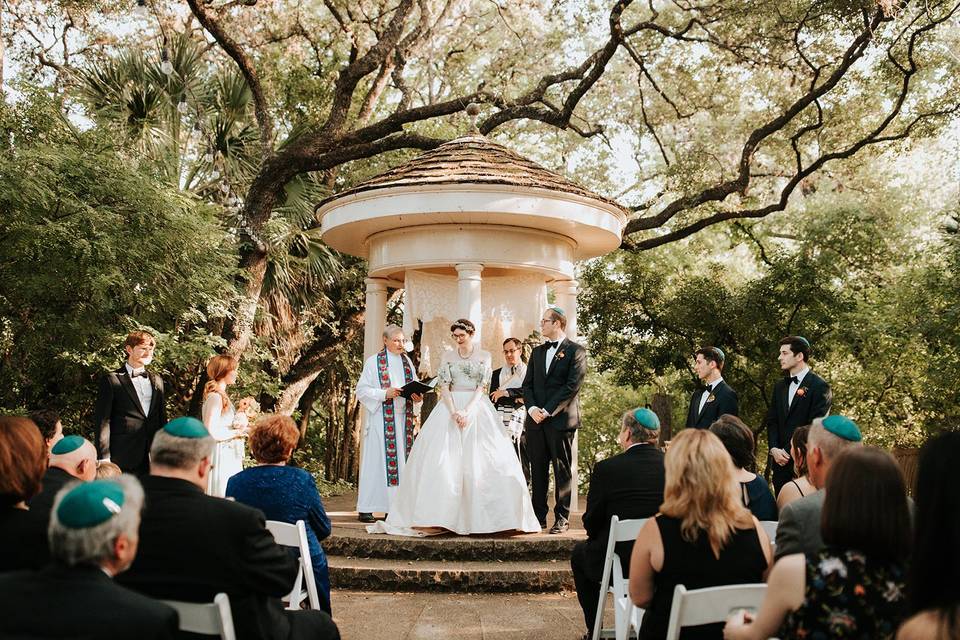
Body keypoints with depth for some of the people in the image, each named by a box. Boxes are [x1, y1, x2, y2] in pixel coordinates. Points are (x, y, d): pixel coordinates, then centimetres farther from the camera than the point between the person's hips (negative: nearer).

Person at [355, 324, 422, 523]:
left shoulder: (407, 362, 14)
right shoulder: (373, 362, -1)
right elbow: (362, 390, -5)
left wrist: (417, 396, -4)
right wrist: (384, 393, -18)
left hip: (403, 419, 5)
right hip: (381, 419, -5)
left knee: (401, 460, 2)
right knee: (376, 460, -7)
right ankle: (365, 509, -3)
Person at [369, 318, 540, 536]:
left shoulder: (484, 357, 5)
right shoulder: (448, 357, 9)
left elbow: (482, 387, -3)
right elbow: (444, 386, 0)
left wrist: (467, 411, -16)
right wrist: (454, 412, -15)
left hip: (476, 408, -1)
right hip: (450, 407, 1)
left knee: (482, 460, -7)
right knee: (442, 459, -7)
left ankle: (480, 516, -1)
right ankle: (441, 516, -6)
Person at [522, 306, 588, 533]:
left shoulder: (575, 351, -2)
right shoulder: (537, 352, 18)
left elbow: (573, 386, -10)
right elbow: (527, 384, 14)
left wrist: (548, 411, -14)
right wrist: (532, 408, -5)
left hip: (561, 419, -5)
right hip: (535, 420, 6)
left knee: (562, 470, 0)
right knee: (537, 470, 6)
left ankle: (562, 518, 5)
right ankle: (539, 517, 13)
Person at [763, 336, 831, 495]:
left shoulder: (819, 386, -6)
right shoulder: (780, 386, 16)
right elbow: (771, 421, 13)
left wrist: (788, 452, -14)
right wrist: (774, 449, -4)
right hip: (780, 460, 6)